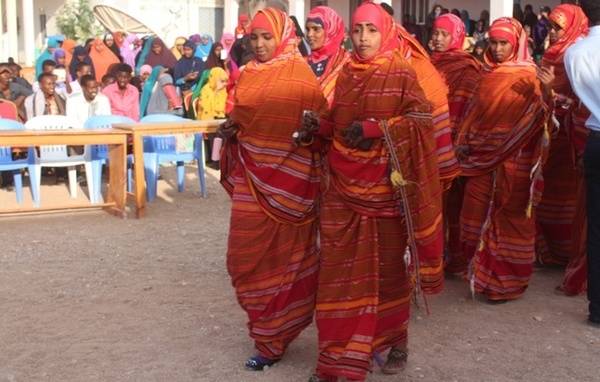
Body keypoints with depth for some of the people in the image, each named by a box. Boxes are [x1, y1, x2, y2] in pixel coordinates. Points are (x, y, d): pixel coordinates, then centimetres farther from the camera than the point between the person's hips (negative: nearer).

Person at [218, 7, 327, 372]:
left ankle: (273, 339, 14)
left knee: (282, 254, 3)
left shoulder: (300, 74, -8)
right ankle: (266, 322, 31)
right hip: (251, 175, 6)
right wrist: (231, 129, 2)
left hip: (285, 178, -6)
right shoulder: (248, 74, 11)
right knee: (248, 254, 10)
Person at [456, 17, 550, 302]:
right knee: (478, 213, 8)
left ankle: (506, 281, 10)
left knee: (508, 217, 1)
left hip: (512, 159, -6)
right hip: (482, 158, 6)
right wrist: (466, 142, 0)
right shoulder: (489, 74, 12)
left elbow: (531, 120, -14)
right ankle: (482, 271, 21)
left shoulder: (526, 77, -7)